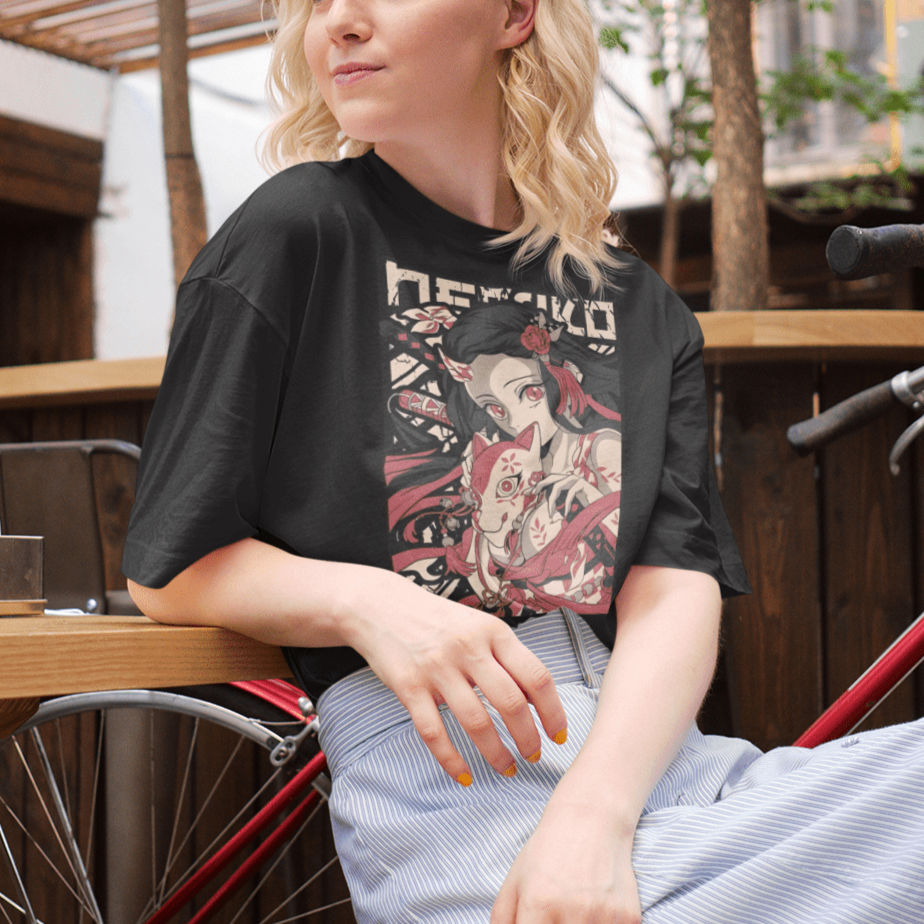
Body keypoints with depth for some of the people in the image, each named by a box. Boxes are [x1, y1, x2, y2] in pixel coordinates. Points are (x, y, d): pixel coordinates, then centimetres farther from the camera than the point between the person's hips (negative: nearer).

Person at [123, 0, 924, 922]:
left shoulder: (645, 315, 15)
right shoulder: (299, 232, 5)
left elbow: (676, 593, 1)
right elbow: (168, 568, 5)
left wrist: (591, 814, -17)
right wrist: (363, 599, -14)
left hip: (646, 745, 5)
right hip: (440, 773, -5)